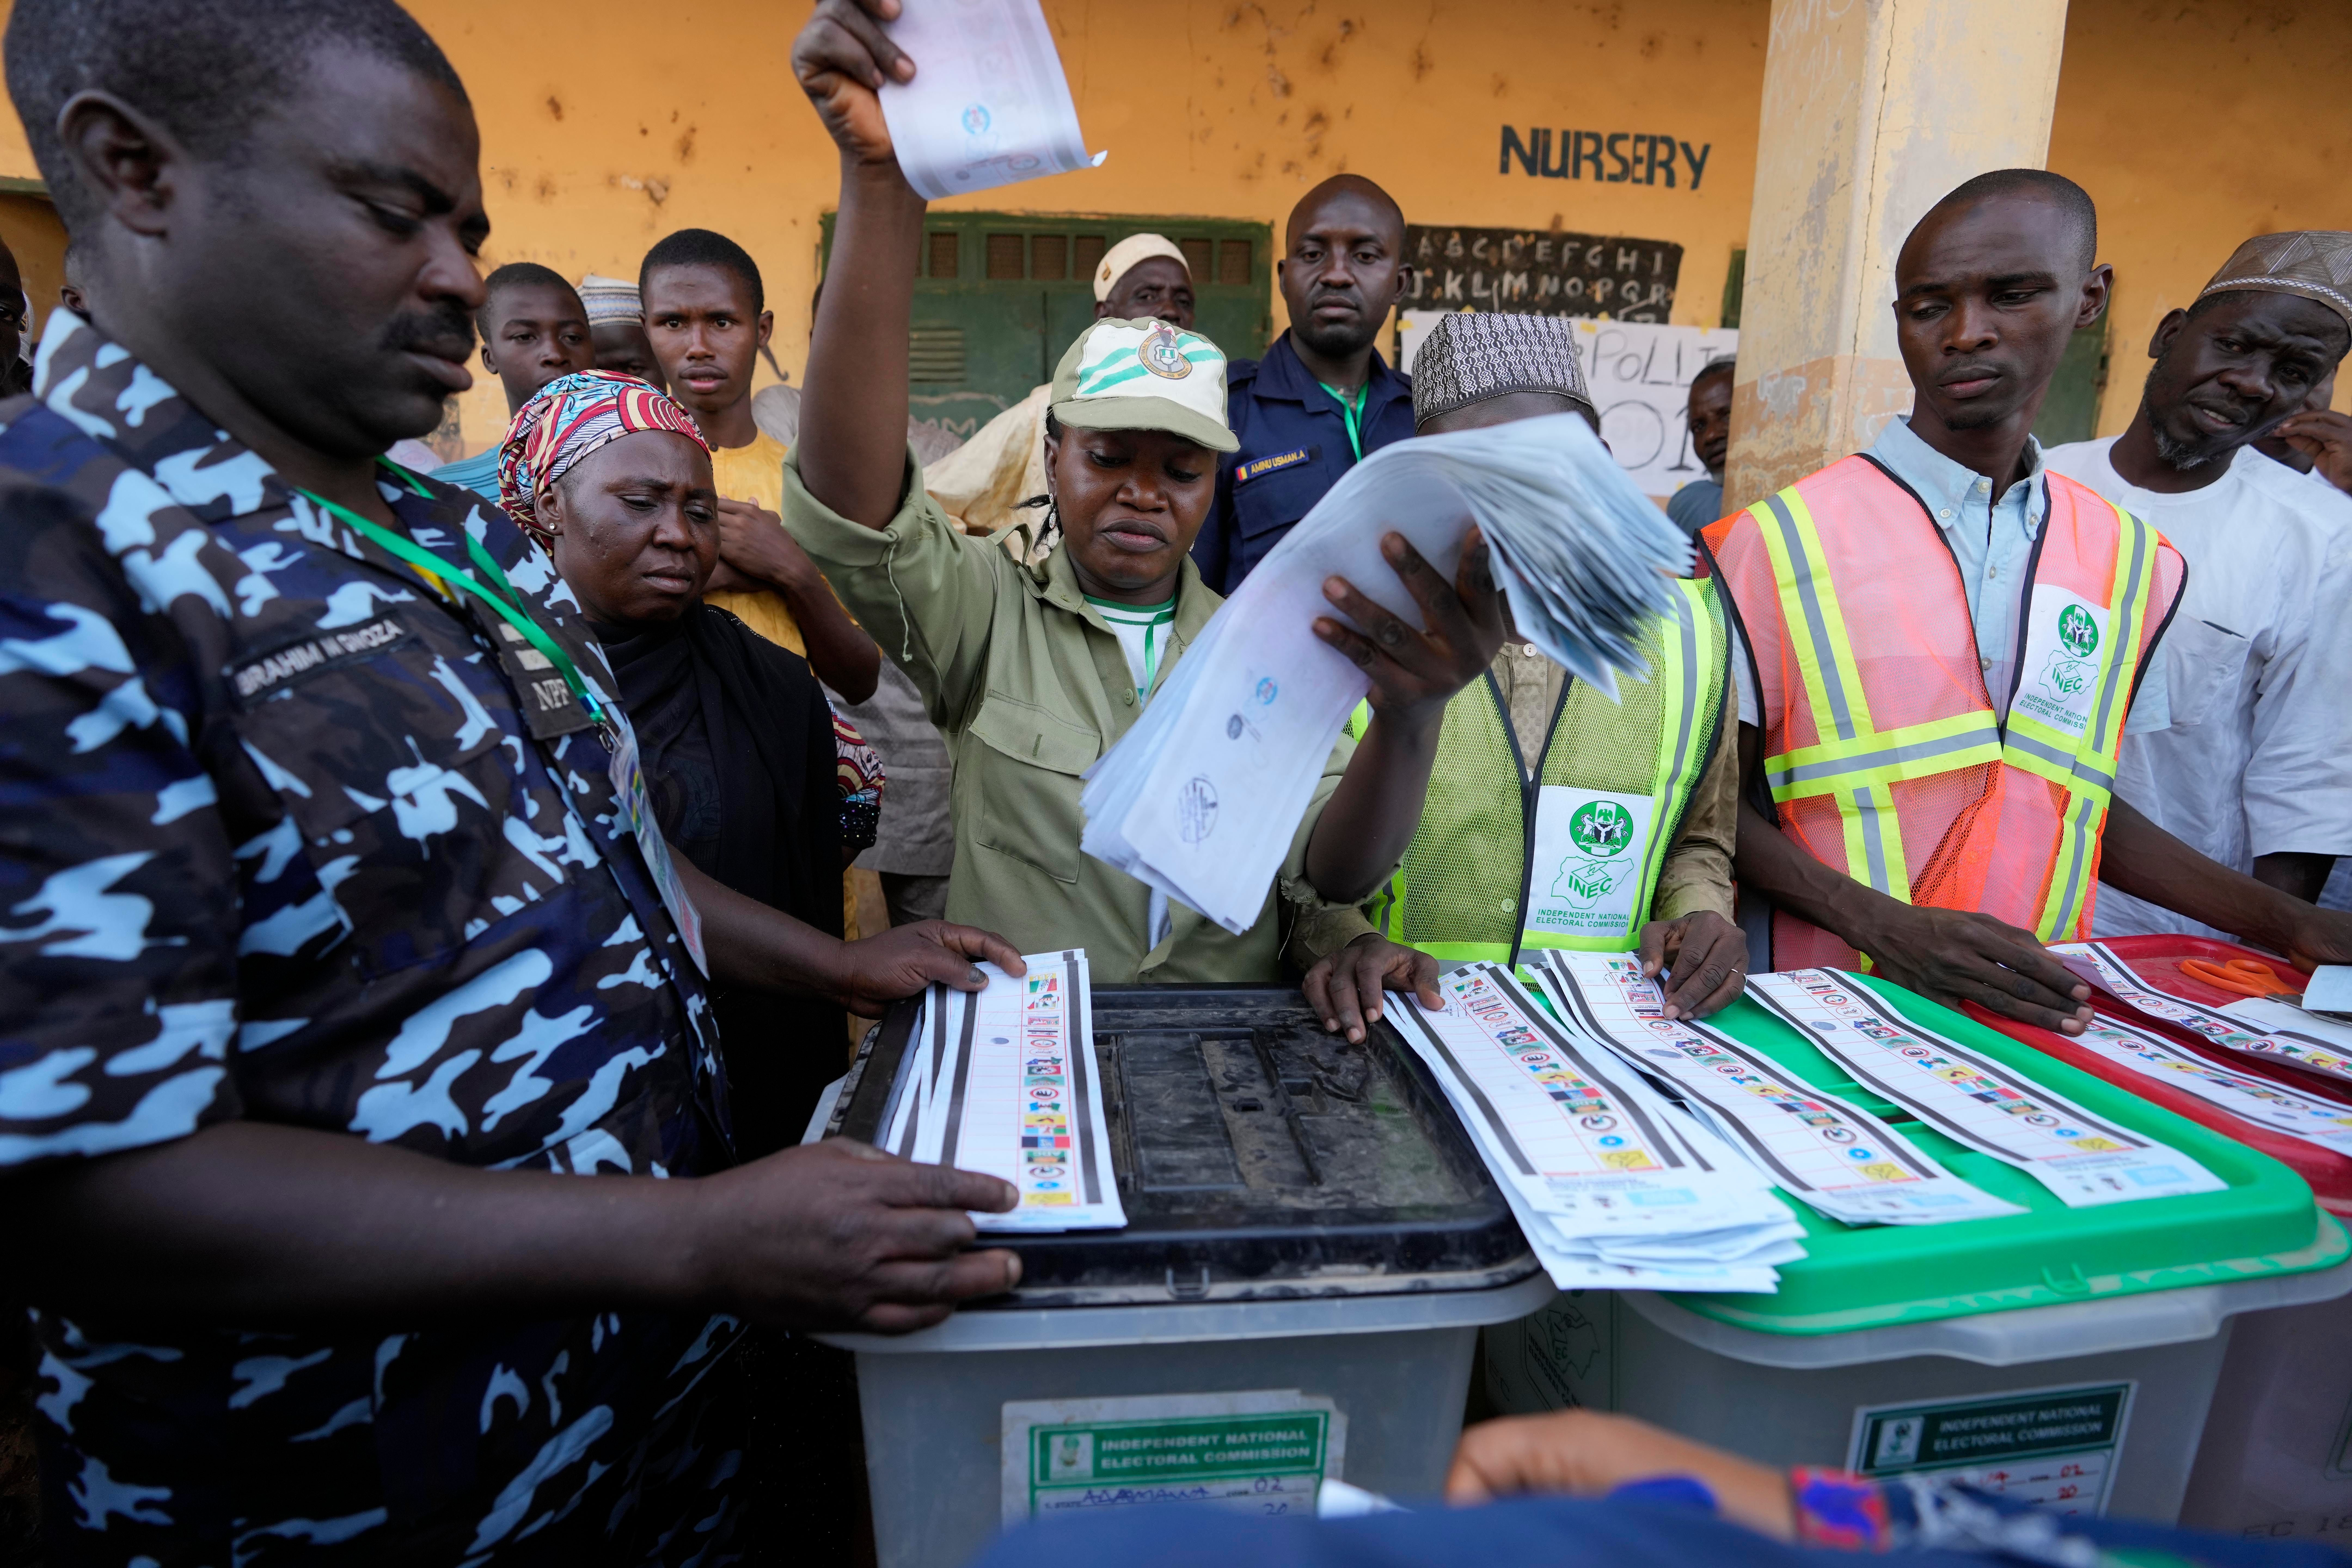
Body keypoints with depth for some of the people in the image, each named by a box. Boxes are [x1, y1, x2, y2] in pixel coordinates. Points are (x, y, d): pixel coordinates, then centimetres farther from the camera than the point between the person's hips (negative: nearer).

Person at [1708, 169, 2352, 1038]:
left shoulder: (2131, 560, 9)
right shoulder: (1778, 538, -7)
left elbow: (2080, 800, 17)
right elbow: (1717, 796, -6)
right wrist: (1884, 924, -17)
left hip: (2035, 1015, 4)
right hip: (1828, 1004, -4)